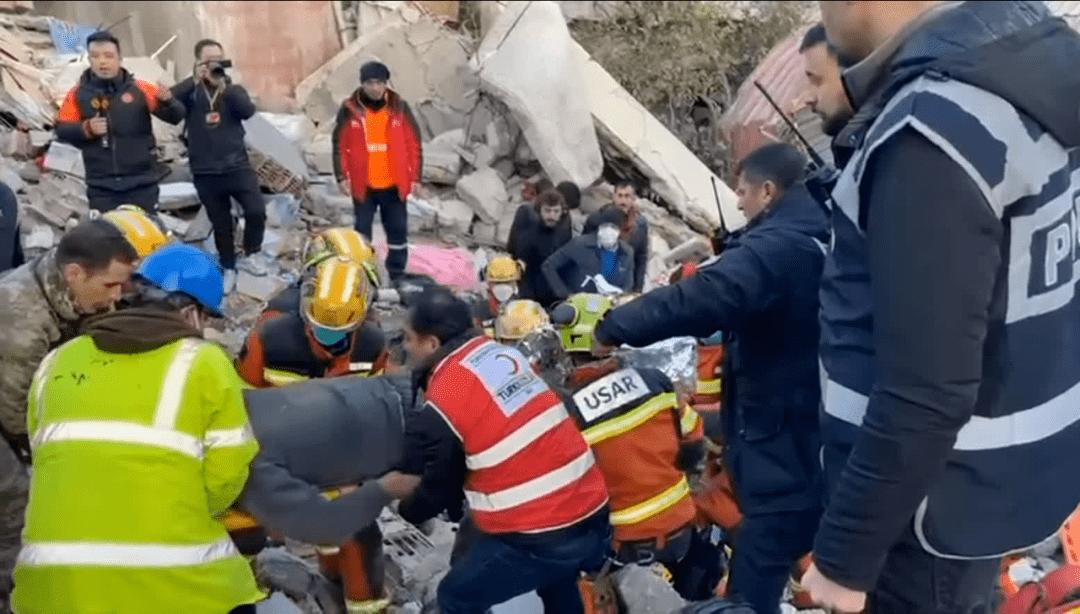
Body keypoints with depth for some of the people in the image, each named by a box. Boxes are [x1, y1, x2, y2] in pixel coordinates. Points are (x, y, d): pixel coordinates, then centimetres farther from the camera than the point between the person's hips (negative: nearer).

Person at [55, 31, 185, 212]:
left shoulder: (139, 89, -2)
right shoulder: (78, 94, 1)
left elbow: (176, 116, -7)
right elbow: (62, 129, 3)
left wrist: (167, 101, -30)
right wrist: (86, 128, -17)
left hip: (142, 183, -1)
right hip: (101, 186, 1)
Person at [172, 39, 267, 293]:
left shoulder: (233, 89, 6)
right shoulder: (191, 91, 3)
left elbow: (248, 111, -14)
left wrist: (224, 87, -24)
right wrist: (195, 80, -23)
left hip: (237, 165, 0)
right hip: (205, 172, 0)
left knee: (256, 211, -14)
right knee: (221, 224, 9)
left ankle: (252, 254, 12)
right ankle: (228, 269, 26)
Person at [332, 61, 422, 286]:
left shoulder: (399, 107, -1)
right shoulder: (350, 109, -3)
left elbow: (414, 143, 2)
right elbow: (340, 145, 1)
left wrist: (415, 177, 0)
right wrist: (341, 176, -5)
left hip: (394, 185, 1)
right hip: (362, 185, -1)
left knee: (398, 231, 8)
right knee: (362, 231, 9)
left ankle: (397, 274, 21)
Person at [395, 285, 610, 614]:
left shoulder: (439, 410, -12)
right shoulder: (504, 353, 8)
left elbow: (439, 486, 3)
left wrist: (407, 511, 25)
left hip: (539, 538, -7)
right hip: (593, 514, 7)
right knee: (557, 584, 35)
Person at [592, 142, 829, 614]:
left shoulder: (777, 246, -19)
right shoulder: (819, 240, 12)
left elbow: (700, 300, -32)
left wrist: (612, 327, -23)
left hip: (781, 442, -10)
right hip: (813, 435, 10)